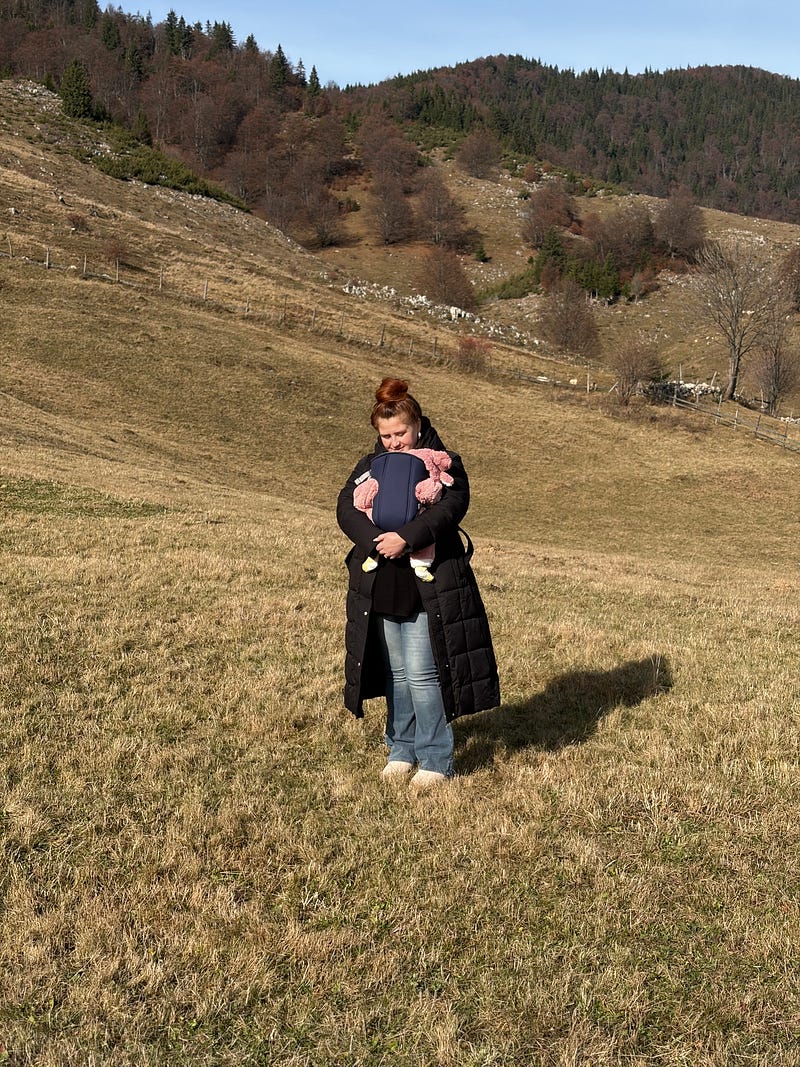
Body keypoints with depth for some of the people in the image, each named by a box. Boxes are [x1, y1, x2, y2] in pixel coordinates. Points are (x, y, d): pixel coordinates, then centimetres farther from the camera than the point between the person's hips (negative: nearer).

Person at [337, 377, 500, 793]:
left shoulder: (444, 463, 0)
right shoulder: (370, 466, 11)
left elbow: (452, 505, -18)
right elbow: (346, 508, -4)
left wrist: (406, 537, -30)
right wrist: (375, 541, -22)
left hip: (429, 588, -4)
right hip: (380, 587, 4)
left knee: (423, 674, -4)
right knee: (396, 674, 13)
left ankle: (436, 760, 8)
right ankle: (401, 749, 27)